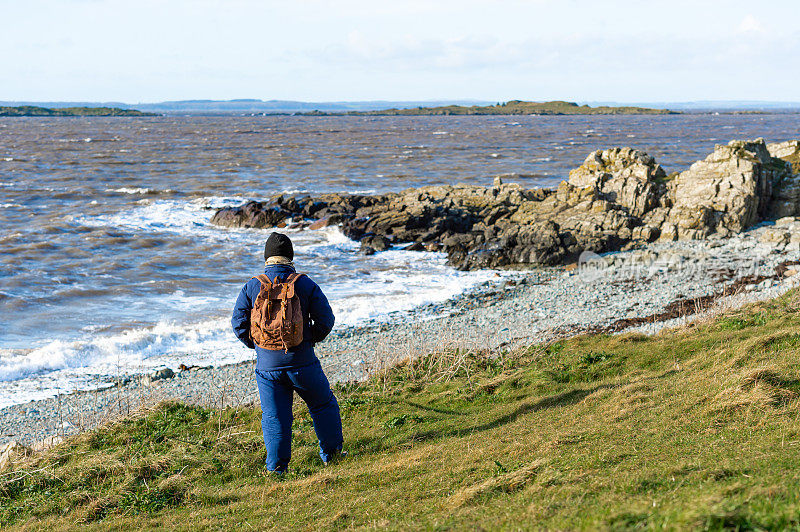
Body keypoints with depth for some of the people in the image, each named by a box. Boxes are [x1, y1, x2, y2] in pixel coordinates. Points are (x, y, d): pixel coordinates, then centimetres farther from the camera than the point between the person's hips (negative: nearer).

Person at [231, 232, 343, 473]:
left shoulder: (251, 287, -1)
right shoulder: (305, 285, -4)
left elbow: (239, 323, 1)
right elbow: (325, 320, -4)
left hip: (267, 364, 1)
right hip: (302, 361, -1)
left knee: (274, 417, 8)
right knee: (323, 404, 18)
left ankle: (277, 467, 9)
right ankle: (331, 453, 26)